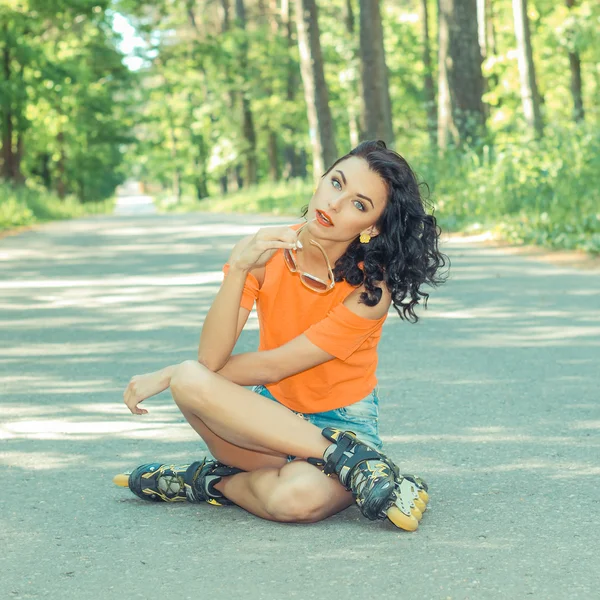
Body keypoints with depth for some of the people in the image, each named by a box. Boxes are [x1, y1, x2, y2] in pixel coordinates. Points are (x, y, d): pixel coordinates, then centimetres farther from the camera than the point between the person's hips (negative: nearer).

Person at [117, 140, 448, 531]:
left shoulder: (371, 287, -17)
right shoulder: (266, 252, -7)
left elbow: (270, 368, -16)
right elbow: (210, 359, -17)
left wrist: (167, 377, -10)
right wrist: (238, 268, -29)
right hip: (271, 418, 4)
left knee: (299, 497, -42)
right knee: (190, 380, -31)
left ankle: (216, 484, -9)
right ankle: (351, 458, -25)